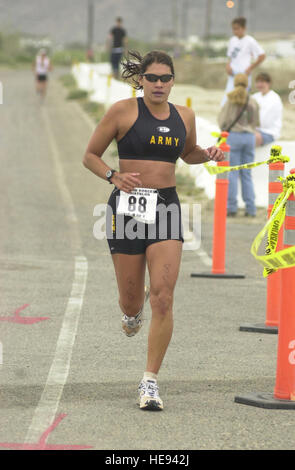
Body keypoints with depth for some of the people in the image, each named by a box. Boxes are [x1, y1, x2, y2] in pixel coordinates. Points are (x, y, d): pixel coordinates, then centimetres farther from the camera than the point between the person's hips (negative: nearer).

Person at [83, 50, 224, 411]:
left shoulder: (183, 116, 9)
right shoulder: (123, 111, -3)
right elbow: (90, 156, 4)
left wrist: (208, 154, 7)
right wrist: (114, 176, -15)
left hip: (166, 207, 2)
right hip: (127, 205, -2)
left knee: (163, 299, -11)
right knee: (131, 299, 6)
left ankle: (150, 382, -4)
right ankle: (132, 310, 47)